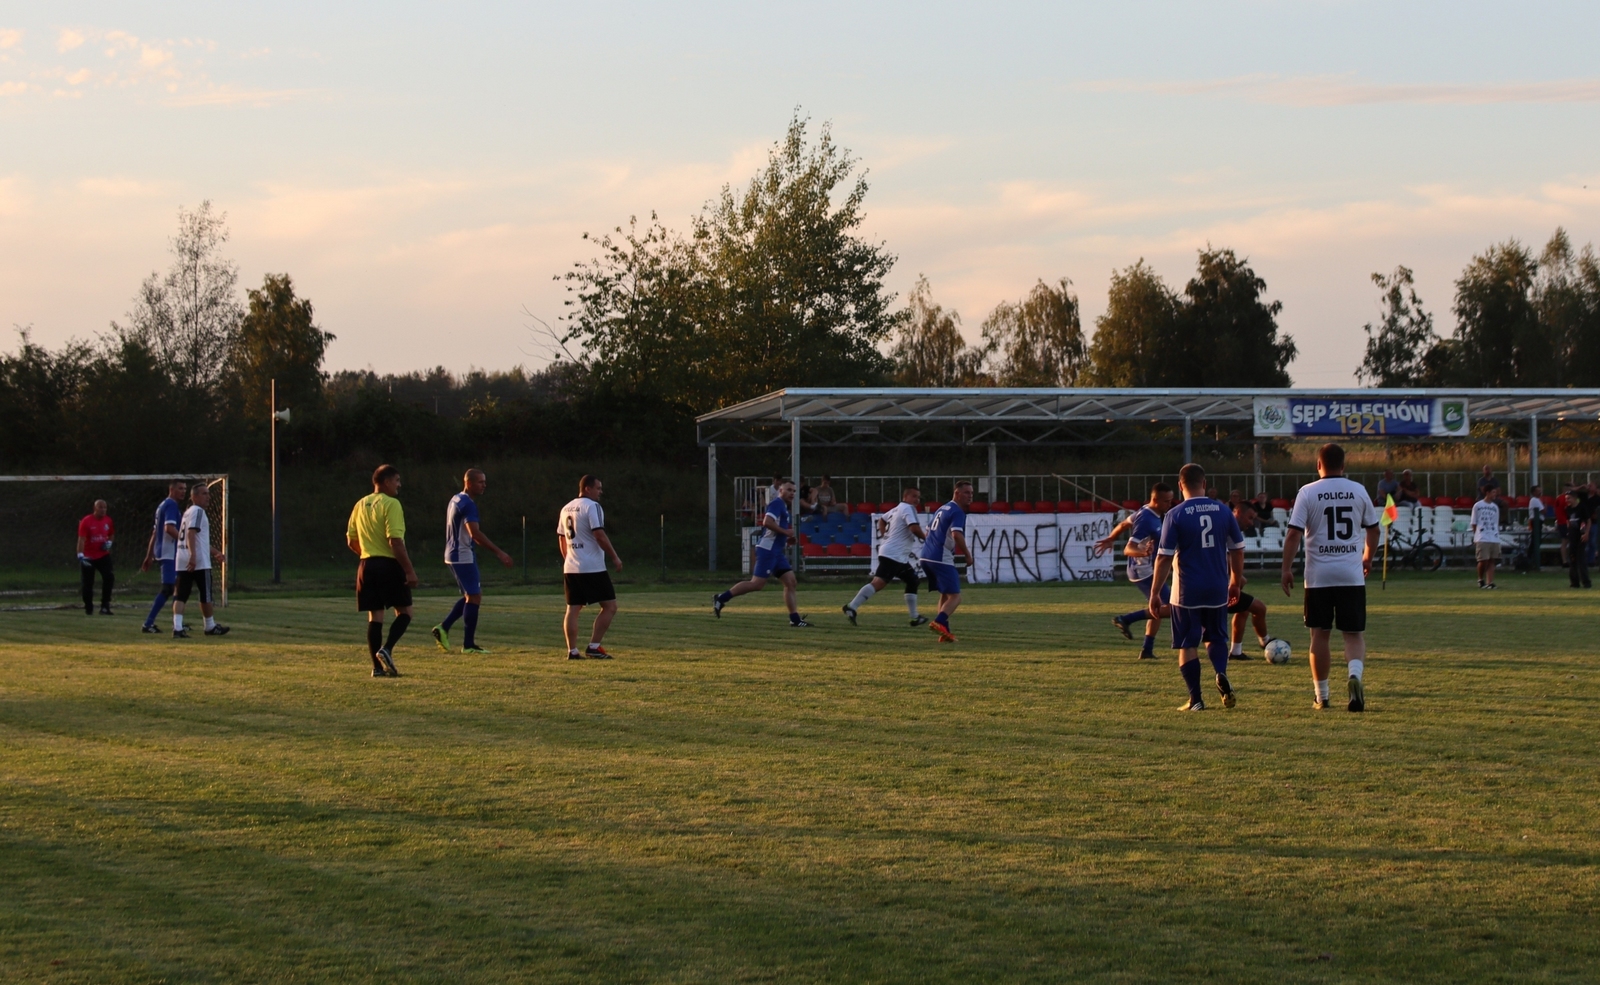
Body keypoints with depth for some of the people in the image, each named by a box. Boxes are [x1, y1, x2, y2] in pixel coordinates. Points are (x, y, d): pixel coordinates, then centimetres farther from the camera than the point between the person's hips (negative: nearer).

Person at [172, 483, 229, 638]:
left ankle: (177, 628, -15)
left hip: (182, 561, 8)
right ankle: (210, 627, 19)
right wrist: (193, 555, -31)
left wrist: (214, 552, 38)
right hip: (199, 561, -8)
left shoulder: (188, 512, 24)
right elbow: (191, 533, -22)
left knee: (181, 595, -1)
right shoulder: (198, 511, -7)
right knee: (205, 595, 6)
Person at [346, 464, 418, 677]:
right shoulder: (391, 504, -10)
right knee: (404, 611, 6)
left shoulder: (360, 505, 12)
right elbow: (395, 541, -18)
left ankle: (378, 666, 6)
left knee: (374, 616, 8)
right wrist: (410, 571, -17)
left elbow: (351, 541, 16)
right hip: (389, 565, -6)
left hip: (367, 566, 6)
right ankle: (386, 649, -13)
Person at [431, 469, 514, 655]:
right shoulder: (467, 504, -17)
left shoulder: (456, 500, 14)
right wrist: (498, 552, -26)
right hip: (463, 557, -10)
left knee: (470, 595, 18)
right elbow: (475, 533, -26)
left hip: (454, 555, 10)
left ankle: (443, 628, 13)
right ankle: (469, 644, -3)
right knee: (474, 597, -4)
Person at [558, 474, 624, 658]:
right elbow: (599, 535, -18)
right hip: (592, 567, -8)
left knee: (573, 609, 7)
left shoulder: (566, 509, 15)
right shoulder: (592, 506, -10)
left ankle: (572, 651, 2)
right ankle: (593, 647, -7)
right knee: (609, 606, -2)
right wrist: (615, 557, -12)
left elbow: (561, 538, 21)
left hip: (570, 568, 8)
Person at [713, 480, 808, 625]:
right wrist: (785, 531, -17)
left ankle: (795, 619, 3)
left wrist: (788, 536, 15)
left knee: (790, 582, 4)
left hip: (777, 552, 10)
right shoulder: (777, 504, -9)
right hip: (767, 549, -10)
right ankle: (721, 598, -8)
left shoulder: (783, 507, 22)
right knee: (757, 584, -14)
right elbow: (767, 522, -24)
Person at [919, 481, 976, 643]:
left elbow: (928, 531, 29)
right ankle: (939, 622, -31)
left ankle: (945, 632, 14)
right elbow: (957, 535, -24)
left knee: (945, 594, 19)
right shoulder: (958, 512, -8)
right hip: (942, 559, -9)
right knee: (955, 596, -9)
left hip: (926, 557, 9)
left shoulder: (942, 509, 21)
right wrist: (967, 555, -15)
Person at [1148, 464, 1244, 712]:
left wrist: (1155, 593, -4)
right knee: (1216, 637, 20)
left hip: (1187, 591, -3)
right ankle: (1221, 674, -8)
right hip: (1217, 589, 3)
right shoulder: (1223, 510, 1)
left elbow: (1164, 557, -10)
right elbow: (1237, 549, 9)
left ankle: (1196, 699, 5)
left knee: (1188, 644, 7)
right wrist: (1236, 582, 22)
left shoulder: (1175, 515, -9)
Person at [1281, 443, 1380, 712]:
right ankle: (1355, 675, -23)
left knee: (1320, 635, 9)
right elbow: (1373, 529, 14)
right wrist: (1367, 557, 31)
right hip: (1352, 576, 1)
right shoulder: (1358, 491, 4)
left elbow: (1294, 533, -10)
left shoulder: (1308, 492, -4)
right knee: (1354, 634, 5)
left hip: (1318, 577, -1)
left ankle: (1321, 696, 14)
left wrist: (1287, 568, -3)